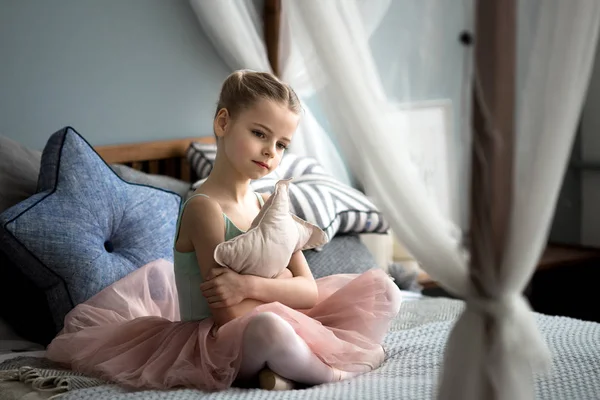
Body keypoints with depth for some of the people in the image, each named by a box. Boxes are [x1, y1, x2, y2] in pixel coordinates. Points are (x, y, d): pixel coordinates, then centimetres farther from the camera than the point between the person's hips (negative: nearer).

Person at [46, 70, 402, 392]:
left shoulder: (270, 205, 7)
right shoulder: (204, 207, -16)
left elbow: (309, 291, -1)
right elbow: (229, 314, -21)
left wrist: (252, 285, -19)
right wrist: (280, 281, -6)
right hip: (217, 343, -8)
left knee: (381, 287, 1)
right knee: (268, 327, -44)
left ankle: (287, 370, -16)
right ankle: (331, 370, -13)